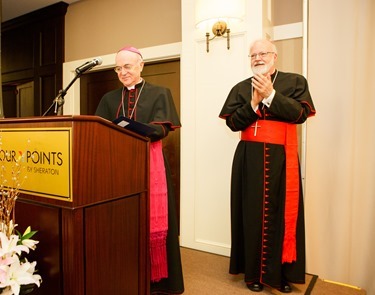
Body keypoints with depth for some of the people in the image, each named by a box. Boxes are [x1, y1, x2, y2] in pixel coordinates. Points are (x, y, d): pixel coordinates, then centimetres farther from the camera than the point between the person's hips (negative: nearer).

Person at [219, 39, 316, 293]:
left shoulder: (295, 82, 6)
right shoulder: (241, 88, 11)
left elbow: (301, 114, -8)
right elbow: (232, 123, 1)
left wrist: (271, 95, -14)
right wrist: (254, 103, -12)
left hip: (281, 158, -1)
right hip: (250, 159, 1)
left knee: (282, 214, 2)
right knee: (252, 214, 3)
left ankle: (282, 273, 19)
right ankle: (254, 272, 17)